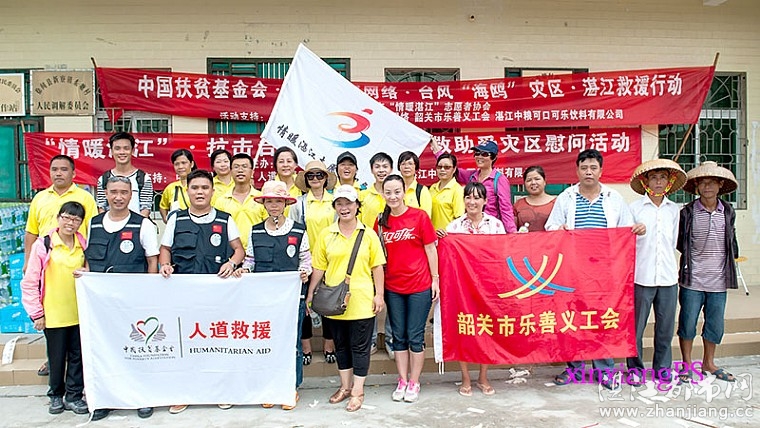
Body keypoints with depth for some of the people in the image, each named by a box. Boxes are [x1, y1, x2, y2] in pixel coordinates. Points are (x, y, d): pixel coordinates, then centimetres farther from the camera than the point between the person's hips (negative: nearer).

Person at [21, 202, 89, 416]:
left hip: (79, 312, 3)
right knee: (56, 357, 10)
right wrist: (36, 313, -3)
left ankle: (74, 395, 23)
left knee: (78, 355, 9)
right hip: (53, 314, -2)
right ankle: (56, 395, 28)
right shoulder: (43, 245, -6)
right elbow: (30, 283, -3)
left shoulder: (84, 245, 3)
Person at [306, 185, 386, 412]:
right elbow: (318, 267, 4)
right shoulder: (326, 235, 2)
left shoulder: (369, 234, -1)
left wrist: (379, 294, -3)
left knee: (360, 347, 6)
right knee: (341, 346, 16)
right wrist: (310, 294, 3)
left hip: (362, 301, -2)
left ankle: (358, 391, 19)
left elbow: (377, 267, 1)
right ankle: (345, 386, 32)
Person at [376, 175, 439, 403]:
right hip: (392, 287, 3)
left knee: (415, 336, 5)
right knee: (398, 337, 12)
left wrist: (435, 279, -3)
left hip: (419, 285, -3)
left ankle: (414, 382, 20)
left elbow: (430, 249, -2)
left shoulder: (419, 216, -7)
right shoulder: (381, 221, 3)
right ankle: (402, 381, 25)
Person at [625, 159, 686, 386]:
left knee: (666, 324, 9)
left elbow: (674, 241, 18)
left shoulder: (674, 209, 10)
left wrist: (667, 262, 15)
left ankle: (662, 367, 24)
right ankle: (635, 368, 16)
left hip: (668, 276, 3)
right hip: (641, 276, -3)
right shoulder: (635, 207, -1)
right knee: (636, 324, 2)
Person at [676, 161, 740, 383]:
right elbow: (679, 242, 4)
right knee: (688, 322, 4)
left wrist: (730, 259, 9)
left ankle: (708, 363, 30)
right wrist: (690, 260, 0)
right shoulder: (687, 212, -4)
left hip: (718, 281, 3)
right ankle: (687, 365, 20)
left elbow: (732, 242, 17)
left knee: (715, 324, 11)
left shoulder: (728, 212, 6)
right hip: (692, 280, -3)